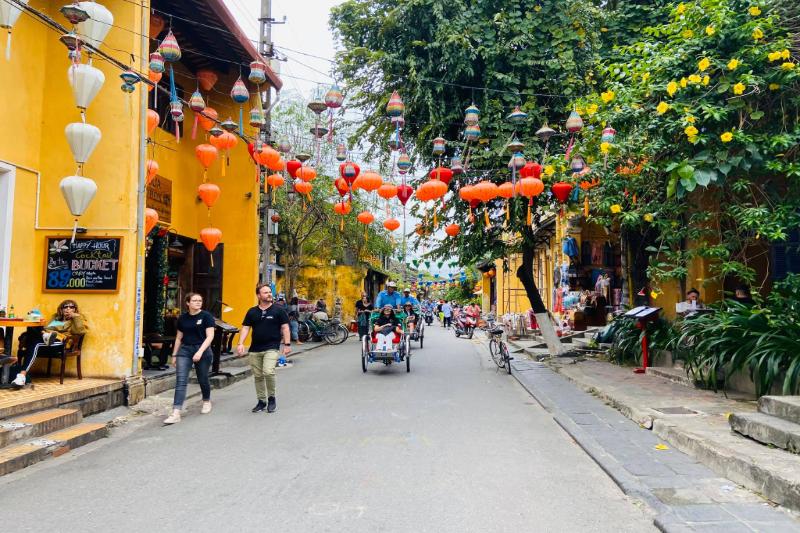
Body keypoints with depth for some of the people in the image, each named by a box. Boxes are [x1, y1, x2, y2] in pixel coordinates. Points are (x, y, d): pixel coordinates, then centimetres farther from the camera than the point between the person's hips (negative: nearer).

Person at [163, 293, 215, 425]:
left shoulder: (206, 316, -5)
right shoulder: (182, 318, 7)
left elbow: (210, 336, -10)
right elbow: (179, 338, 16)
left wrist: (200, 351, -20)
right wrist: (174, 355, 16)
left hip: (202, 350, -3)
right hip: (185, 350, 3)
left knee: (202, 379, 12)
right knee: (180, 381, -8)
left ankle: (206, 402, 40)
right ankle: (176, 413, -12)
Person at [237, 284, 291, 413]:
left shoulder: (278, 310, 0)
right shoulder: (252, 312, 8)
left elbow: (285, 327, 0)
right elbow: (245, 328, 7)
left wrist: (287, 344, -7)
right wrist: (241, 343, -6)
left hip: (271, 348, -4)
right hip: (255, 349, 4)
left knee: (268, 372, -20)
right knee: (258, 376, 9)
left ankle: (271, 398, 1)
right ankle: (261, 401, 24)